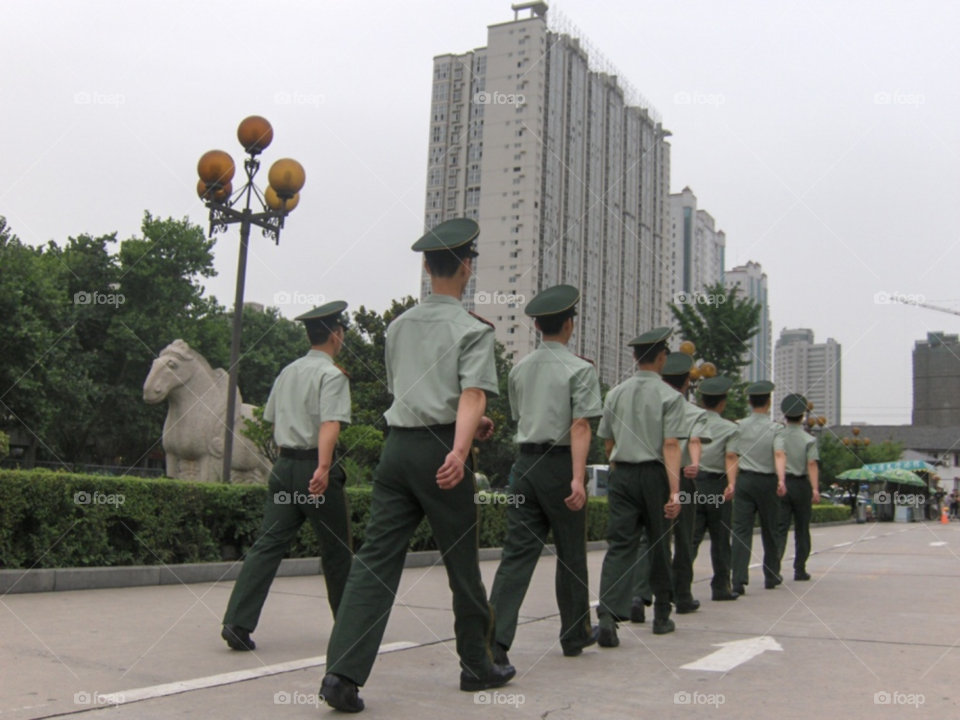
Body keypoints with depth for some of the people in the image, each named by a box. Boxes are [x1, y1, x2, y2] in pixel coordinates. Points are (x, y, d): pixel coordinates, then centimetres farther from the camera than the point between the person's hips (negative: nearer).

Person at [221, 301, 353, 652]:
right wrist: (323, 469, -31)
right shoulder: (332, 374, -7)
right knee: (336, 550, 8)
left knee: (269, 543, 1)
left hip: (284, 465, 6)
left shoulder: (287, 372, 16)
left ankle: (237, 622, -10)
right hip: (315, 467, -6)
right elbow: (330, 424, -21)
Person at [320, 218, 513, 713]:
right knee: (462, 564, 8)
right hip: (440, 450, -5)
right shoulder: (472, 329, -2)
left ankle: (341, 671, -8)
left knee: (375, 559, 1)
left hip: (396, 445, 5)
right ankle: (477, 667, 23)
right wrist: (459, 450, -29)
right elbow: (472, 395, -17)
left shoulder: (399, 326, 17)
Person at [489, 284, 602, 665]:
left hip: (526, 462, 4)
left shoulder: (519, 369, 11)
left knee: (517, 552, 0)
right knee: (571, 554, 11)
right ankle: (575, 634, 25)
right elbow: (580, 426, -16)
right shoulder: (580, 369, -7)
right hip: (560, 465, -4)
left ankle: (494, 637, -12)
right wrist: (577, 478, -21)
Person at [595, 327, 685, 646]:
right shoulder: (669, 395, -6)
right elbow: (671, 445, -14)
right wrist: (674, 491, -17)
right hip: (654, 475, -3)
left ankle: (608, 615, -19)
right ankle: (661, 616, 23)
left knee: (619, 546, -2)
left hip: (621, 475, 3)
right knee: (659, 547, 11)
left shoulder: (615, 394, 7)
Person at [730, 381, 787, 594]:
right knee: (769, 531, 14)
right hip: (767, 482, -1)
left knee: (741, 530, -4)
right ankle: (771, 576, 28)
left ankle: (739, 579, -17)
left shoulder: (739, 426, 4)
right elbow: (779, 455, -18)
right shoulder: (775, 428, -3)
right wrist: (781, 480, -28)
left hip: (744, 480, 1)